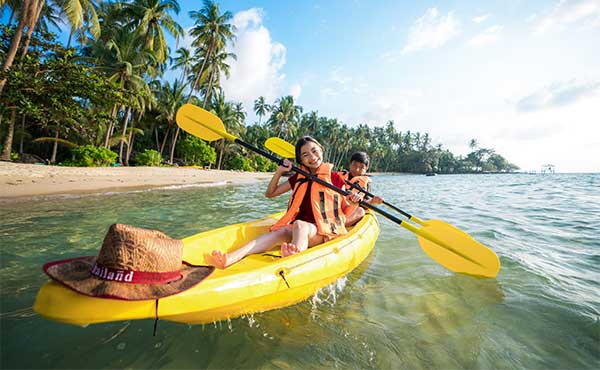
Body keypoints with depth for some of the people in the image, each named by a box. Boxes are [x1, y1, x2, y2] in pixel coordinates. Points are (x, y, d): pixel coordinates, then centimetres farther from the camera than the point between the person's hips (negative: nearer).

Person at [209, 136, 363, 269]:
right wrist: (279, 172, 6)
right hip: (298, 228, 3)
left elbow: (346, 212, 7)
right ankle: (231, 258, -50)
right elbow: (269, 193, 18)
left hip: (325, 231, -3)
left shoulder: (335, 178, 3)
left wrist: (354, 203, -16)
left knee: (299, 225, -36)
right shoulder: (298, 178, 13)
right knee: (280, 231, -29)